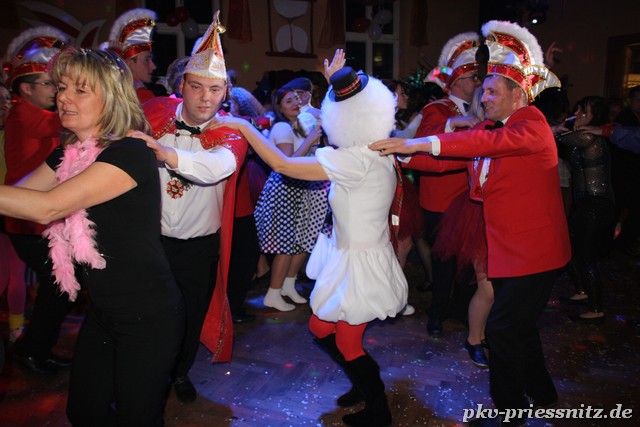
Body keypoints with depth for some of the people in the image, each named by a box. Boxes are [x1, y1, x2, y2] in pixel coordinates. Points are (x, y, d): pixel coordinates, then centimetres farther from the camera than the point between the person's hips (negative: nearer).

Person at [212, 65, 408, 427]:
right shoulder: (376, 151, 2)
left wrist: (242, 126, -18)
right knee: (322, 327, 20)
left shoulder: (357, 159, -26)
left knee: (348, 345, 9)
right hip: (349, 255, 9)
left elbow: (284, 165, -28)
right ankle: (366, 385, 40)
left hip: (360, 262, -9)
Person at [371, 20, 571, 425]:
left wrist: (420, 143, -39)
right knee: (518, 324, 20)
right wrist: (400, 152, -7)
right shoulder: (489, 130, 10)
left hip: (534, 250, -9)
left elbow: (491, 142, -35)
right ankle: (541, 394, 40)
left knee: (503, 328, -5)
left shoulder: (532, 124, -16)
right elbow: (445, 159, 4)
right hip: (508, 248, 9)